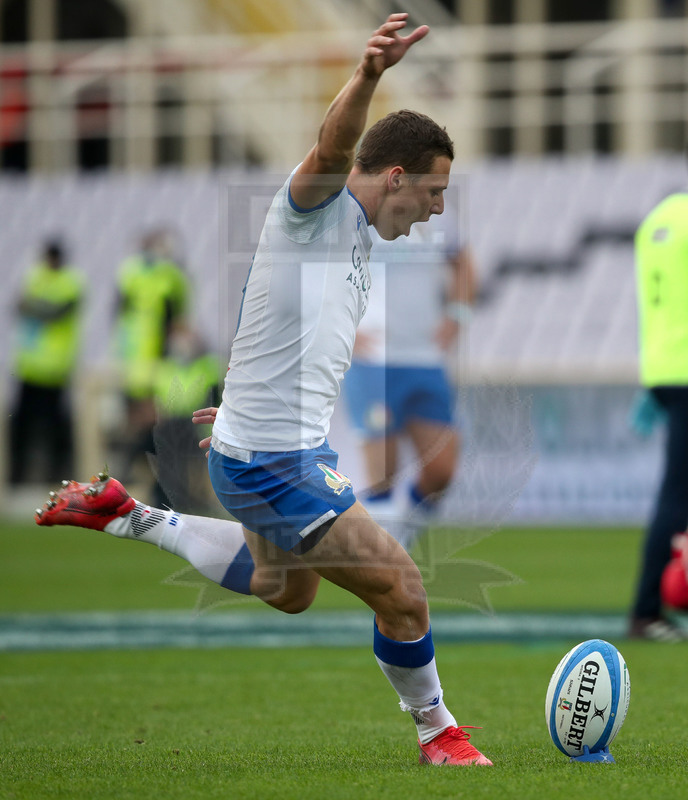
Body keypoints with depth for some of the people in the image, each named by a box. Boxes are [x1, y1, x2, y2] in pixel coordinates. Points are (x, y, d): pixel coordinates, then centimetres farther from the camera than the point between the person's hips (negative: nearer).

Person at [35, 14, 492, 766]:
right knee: (400, 591, -7)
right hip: (273, 464, -10)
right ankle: (435, 731, 16)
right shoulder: (314, 205, -16)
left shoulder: (349, 233, 13)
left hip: (294, 447, 10)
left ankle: (125, 514, 34)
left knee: (287, 590, 31)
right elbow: (332, 149, -40)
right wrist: (367, 77, -60)